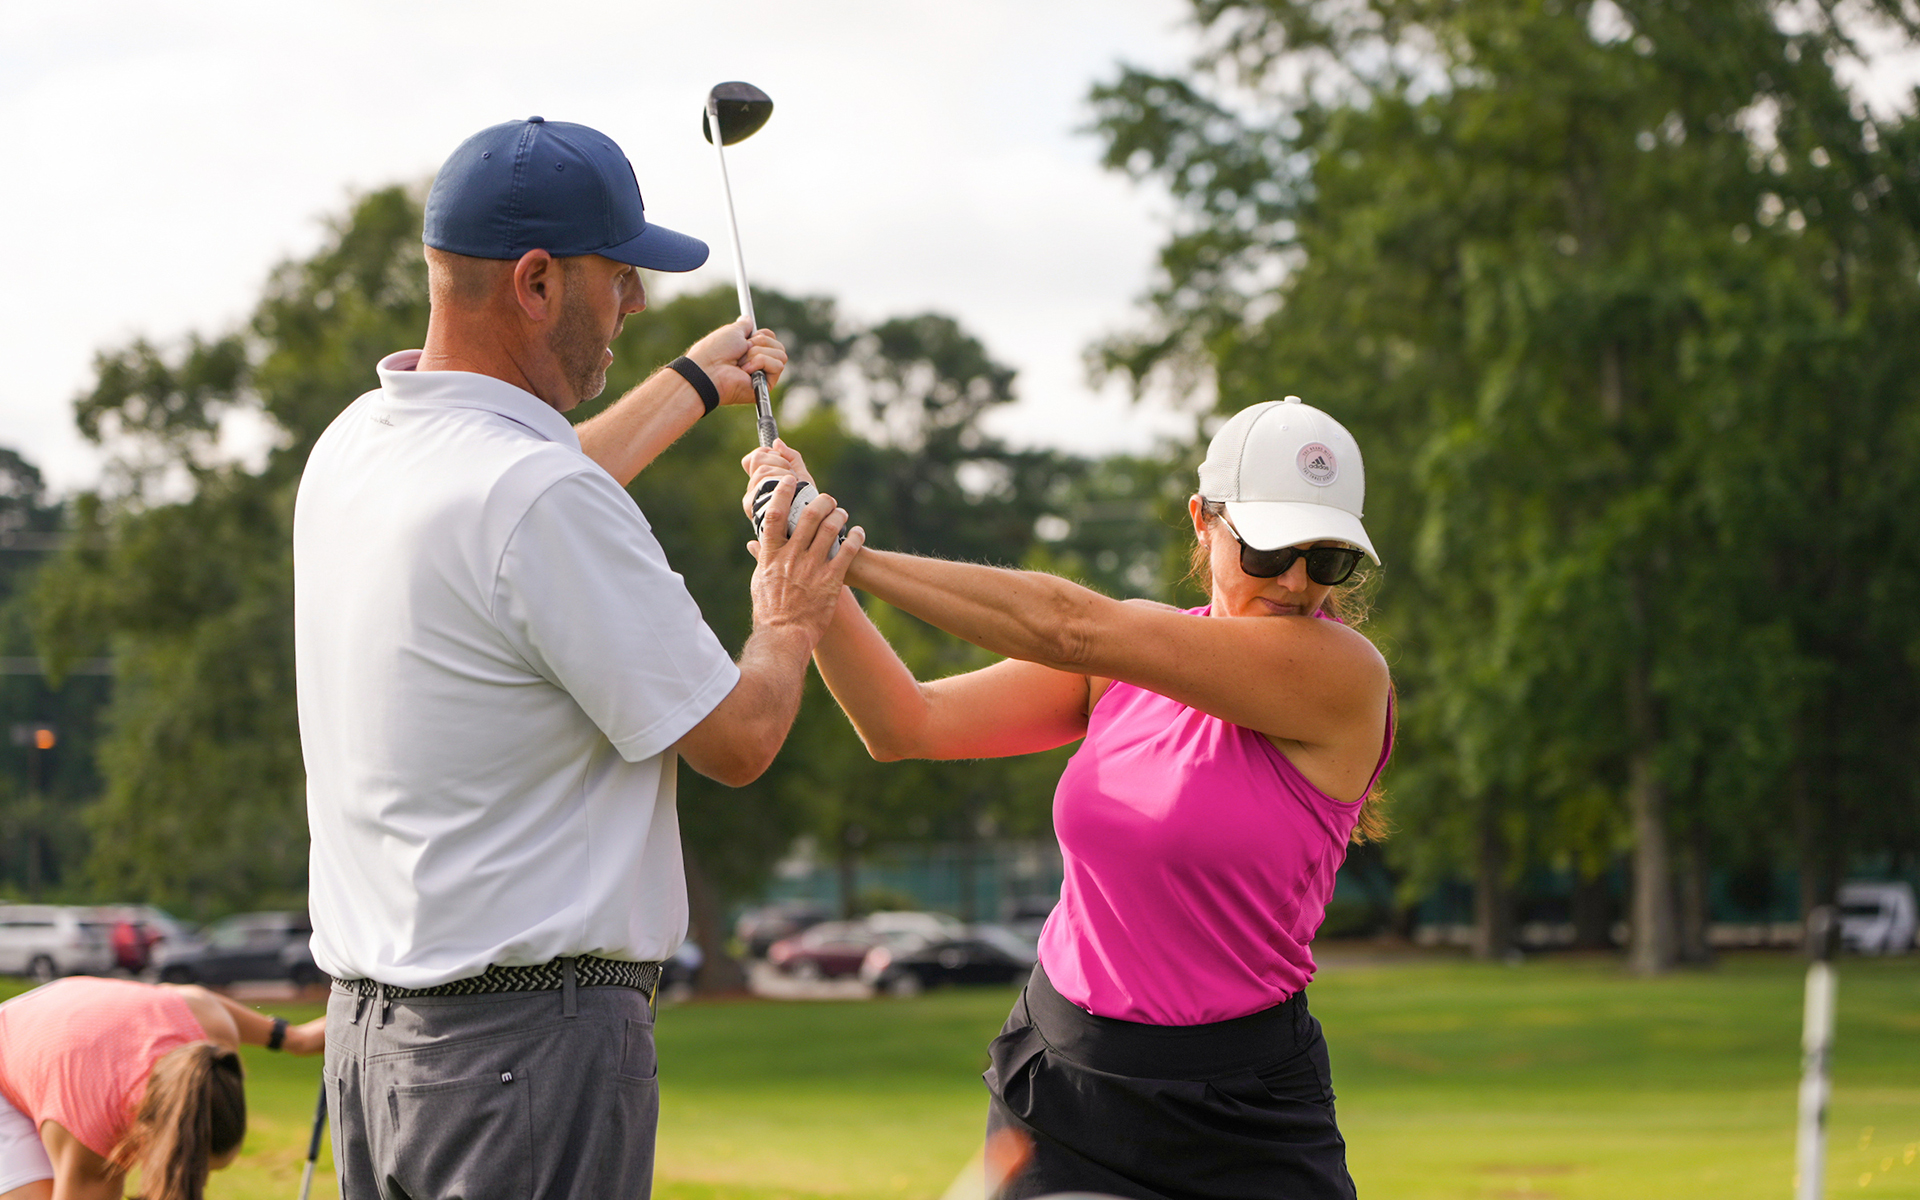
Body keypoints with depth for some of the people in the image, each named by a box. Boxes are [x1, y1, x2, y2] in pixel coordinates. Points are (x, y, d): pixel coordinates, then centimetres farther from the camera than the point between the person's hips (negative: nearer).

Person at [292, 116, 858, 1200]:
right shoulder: (544, 501, -18)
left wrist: (693, 385, 47)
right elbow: (736, 738, -10)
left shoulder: (353, 448, 10)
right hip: (532, 1038, -9)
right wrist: (791, 623, 12)